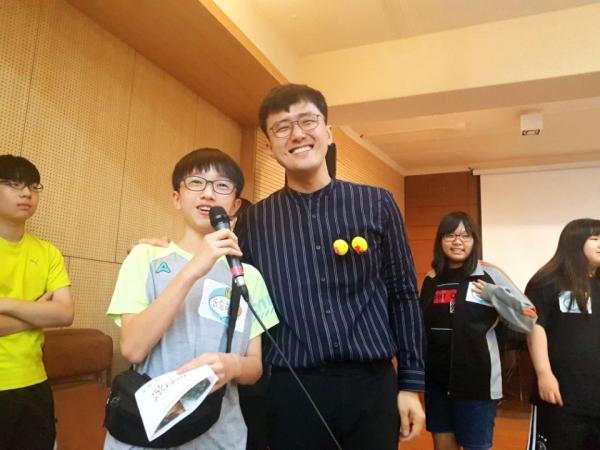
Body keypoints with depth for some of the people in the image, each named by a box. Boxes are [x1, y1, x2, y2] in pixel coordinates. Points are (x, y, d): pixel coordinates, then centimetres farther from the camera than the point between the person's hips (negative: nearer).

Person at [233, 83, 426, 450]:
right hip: (289, 392, 0)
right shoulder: (253, 221, 2)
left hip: (372, 385, 1)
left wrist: (411, 384, 2)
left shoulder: (377, 204, 2)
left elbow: (403, 296, 3)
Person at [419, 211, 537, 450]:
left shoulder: (488, 275, -8)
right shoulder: (431, 279, 5)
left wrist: (494, 294, -18)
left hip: (476, 379, -4)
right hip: (436, 379, 4)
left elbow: (528, 319, -8)